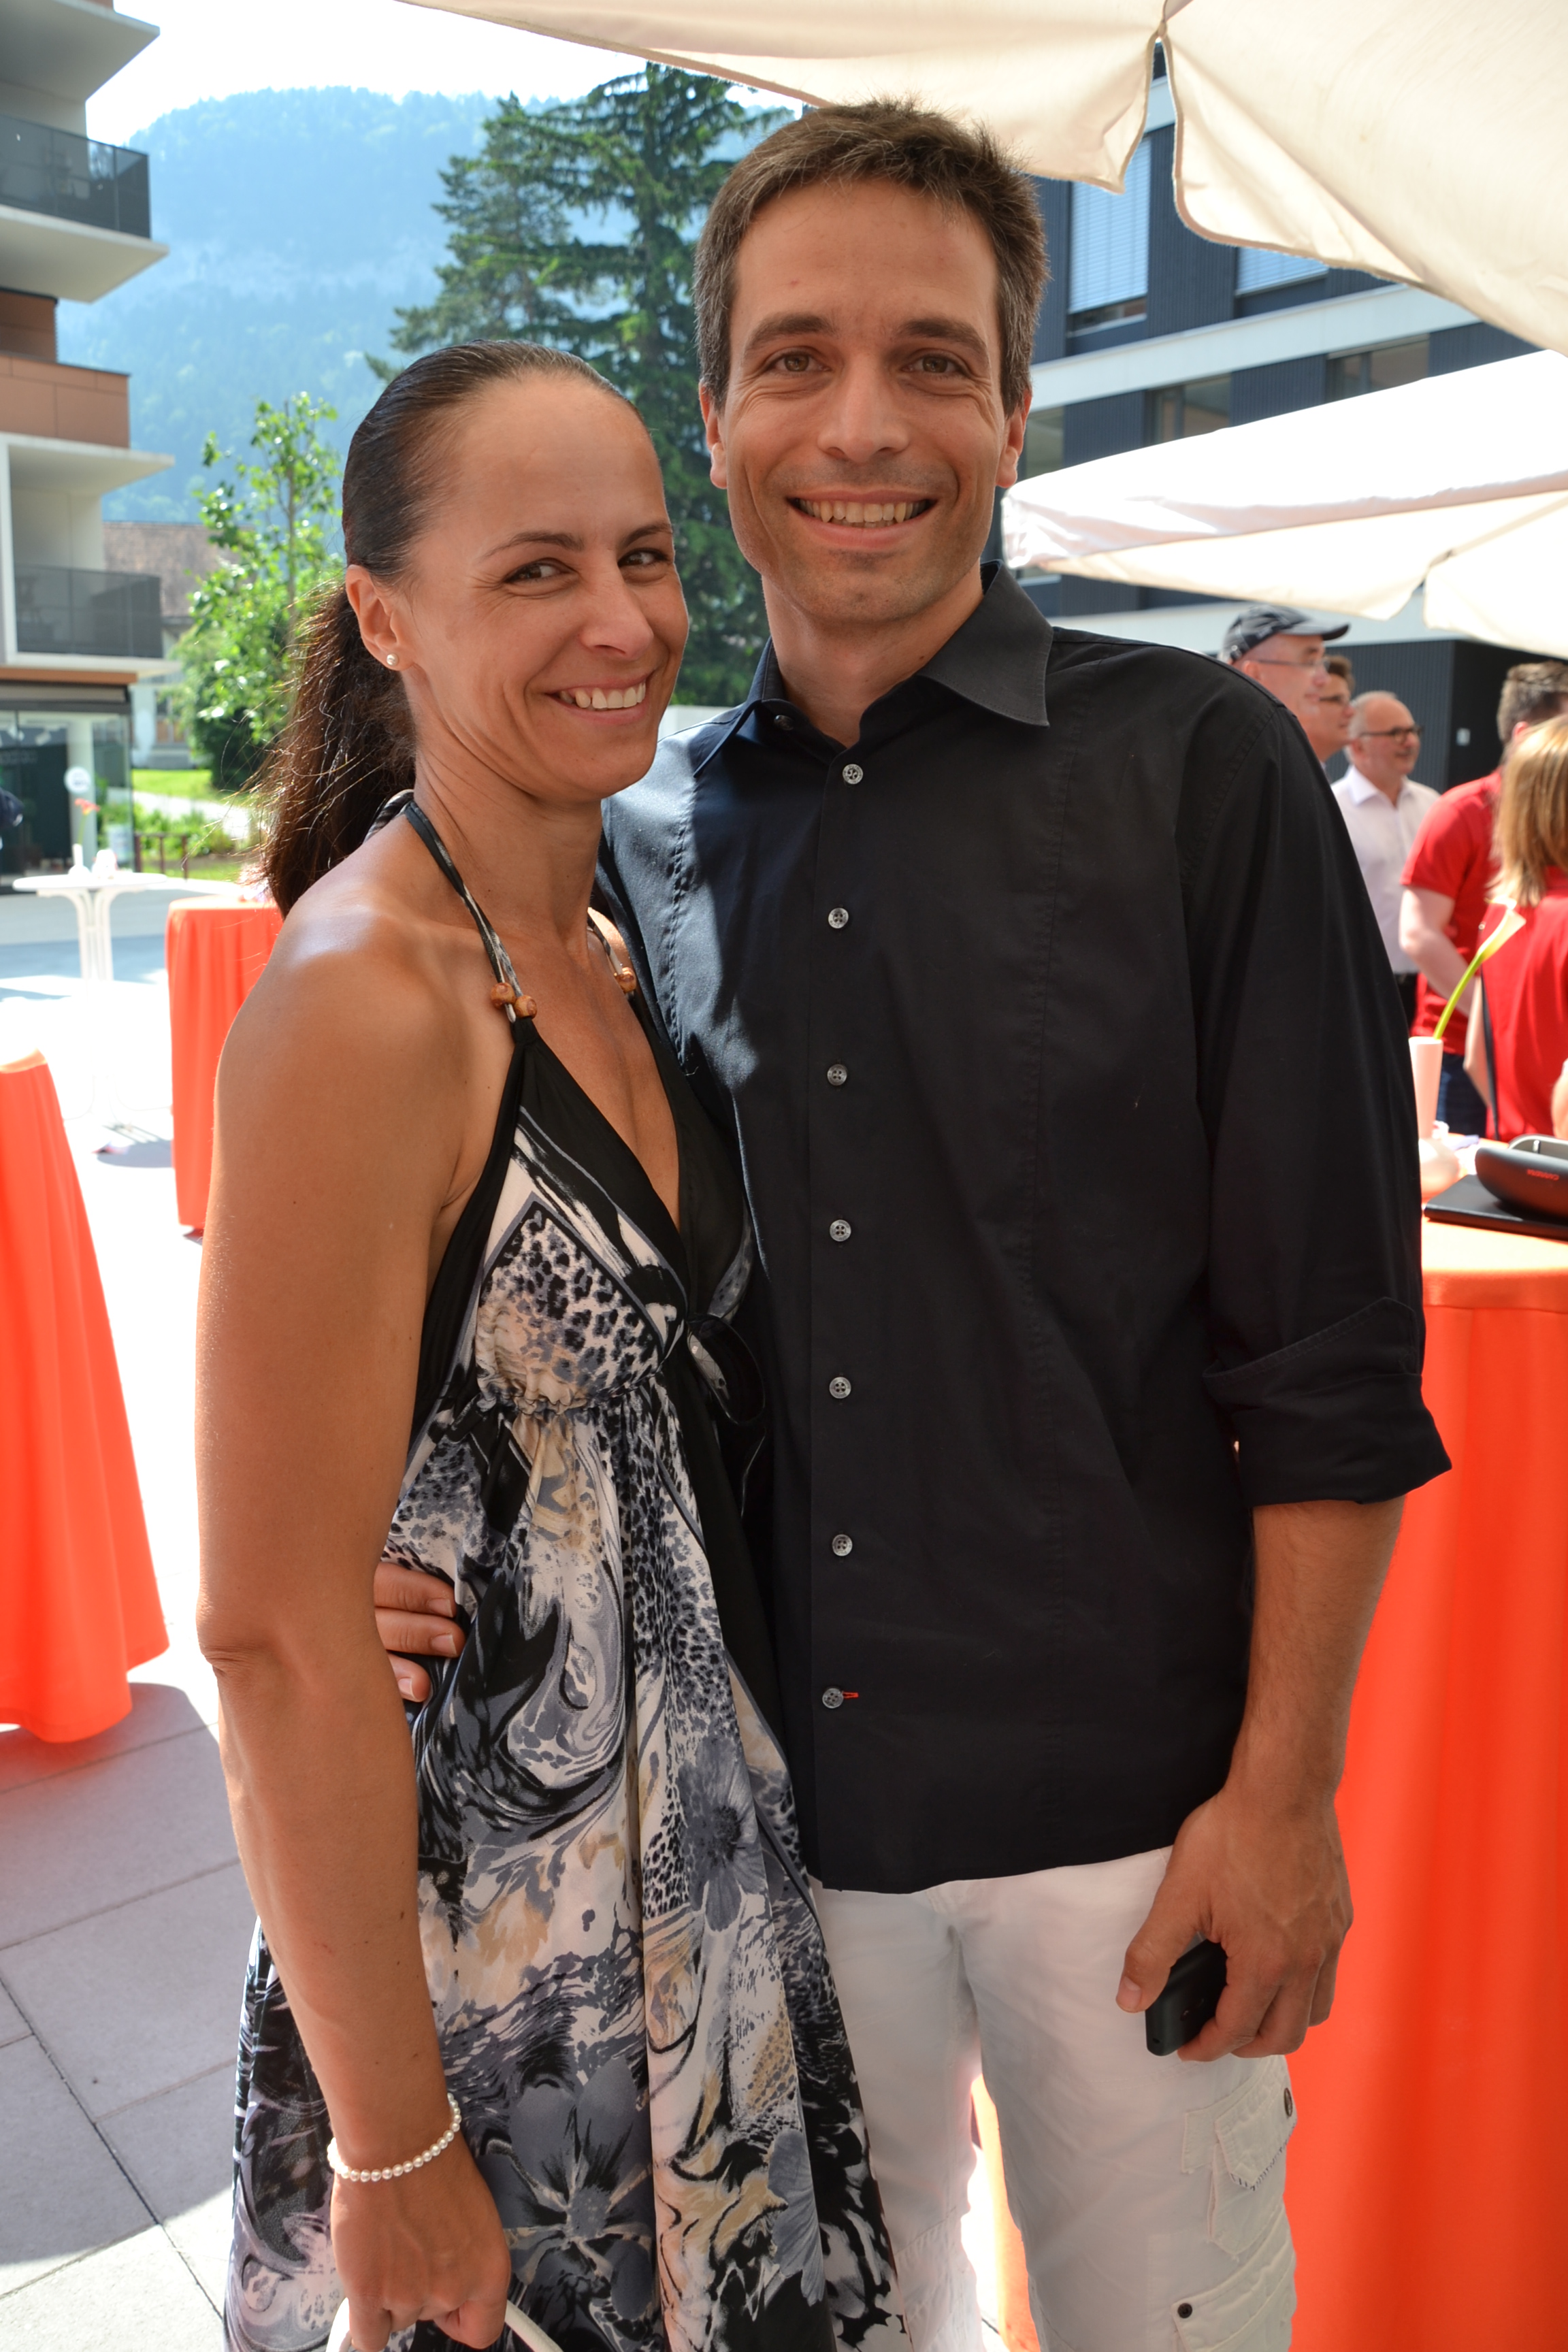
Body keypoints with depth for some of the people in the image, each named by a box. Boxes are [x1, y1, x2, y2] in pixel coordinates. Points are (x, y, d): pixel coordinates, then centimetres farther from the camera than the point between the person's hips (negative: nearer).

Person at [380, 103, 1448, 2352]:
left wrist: (1284, 1789, -9)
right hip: (773, 1779, 3)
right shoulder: (643, 836, 2)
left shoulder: (1199, 768, -9)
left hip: (1127, 1786, -3)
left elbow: (1331, 1341, -9)